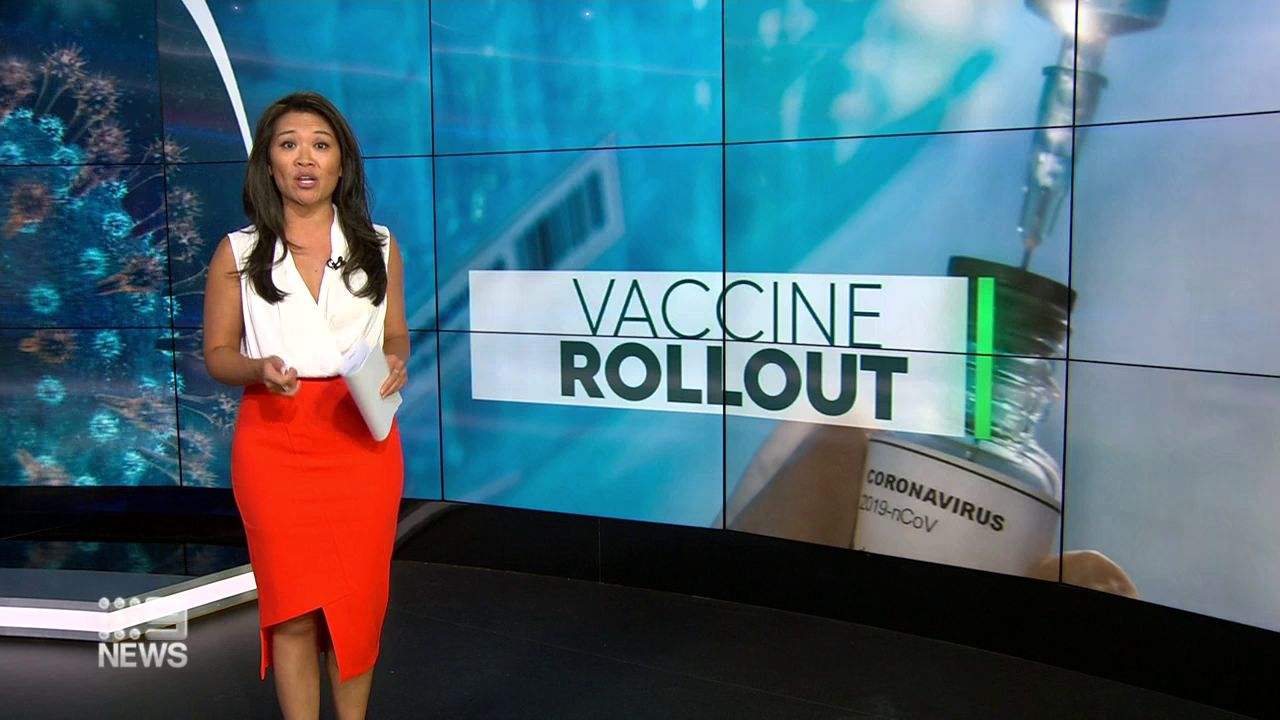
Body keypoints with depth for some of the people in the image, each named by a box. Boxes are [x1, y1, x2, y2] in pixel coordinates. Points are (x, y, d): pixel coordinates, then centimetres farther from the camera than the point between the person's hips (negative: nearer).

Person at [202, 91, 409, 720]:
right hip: (275, 439, -1)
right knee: (292, 608, 3)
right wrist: (260, 368, -16)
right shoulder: (237, 253, 3)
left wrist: (395, 363, -8)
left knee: (358, 601, 6)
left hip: (362, 438, 1)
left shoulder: (379, 247, 7)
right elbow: (217, 353, 6)